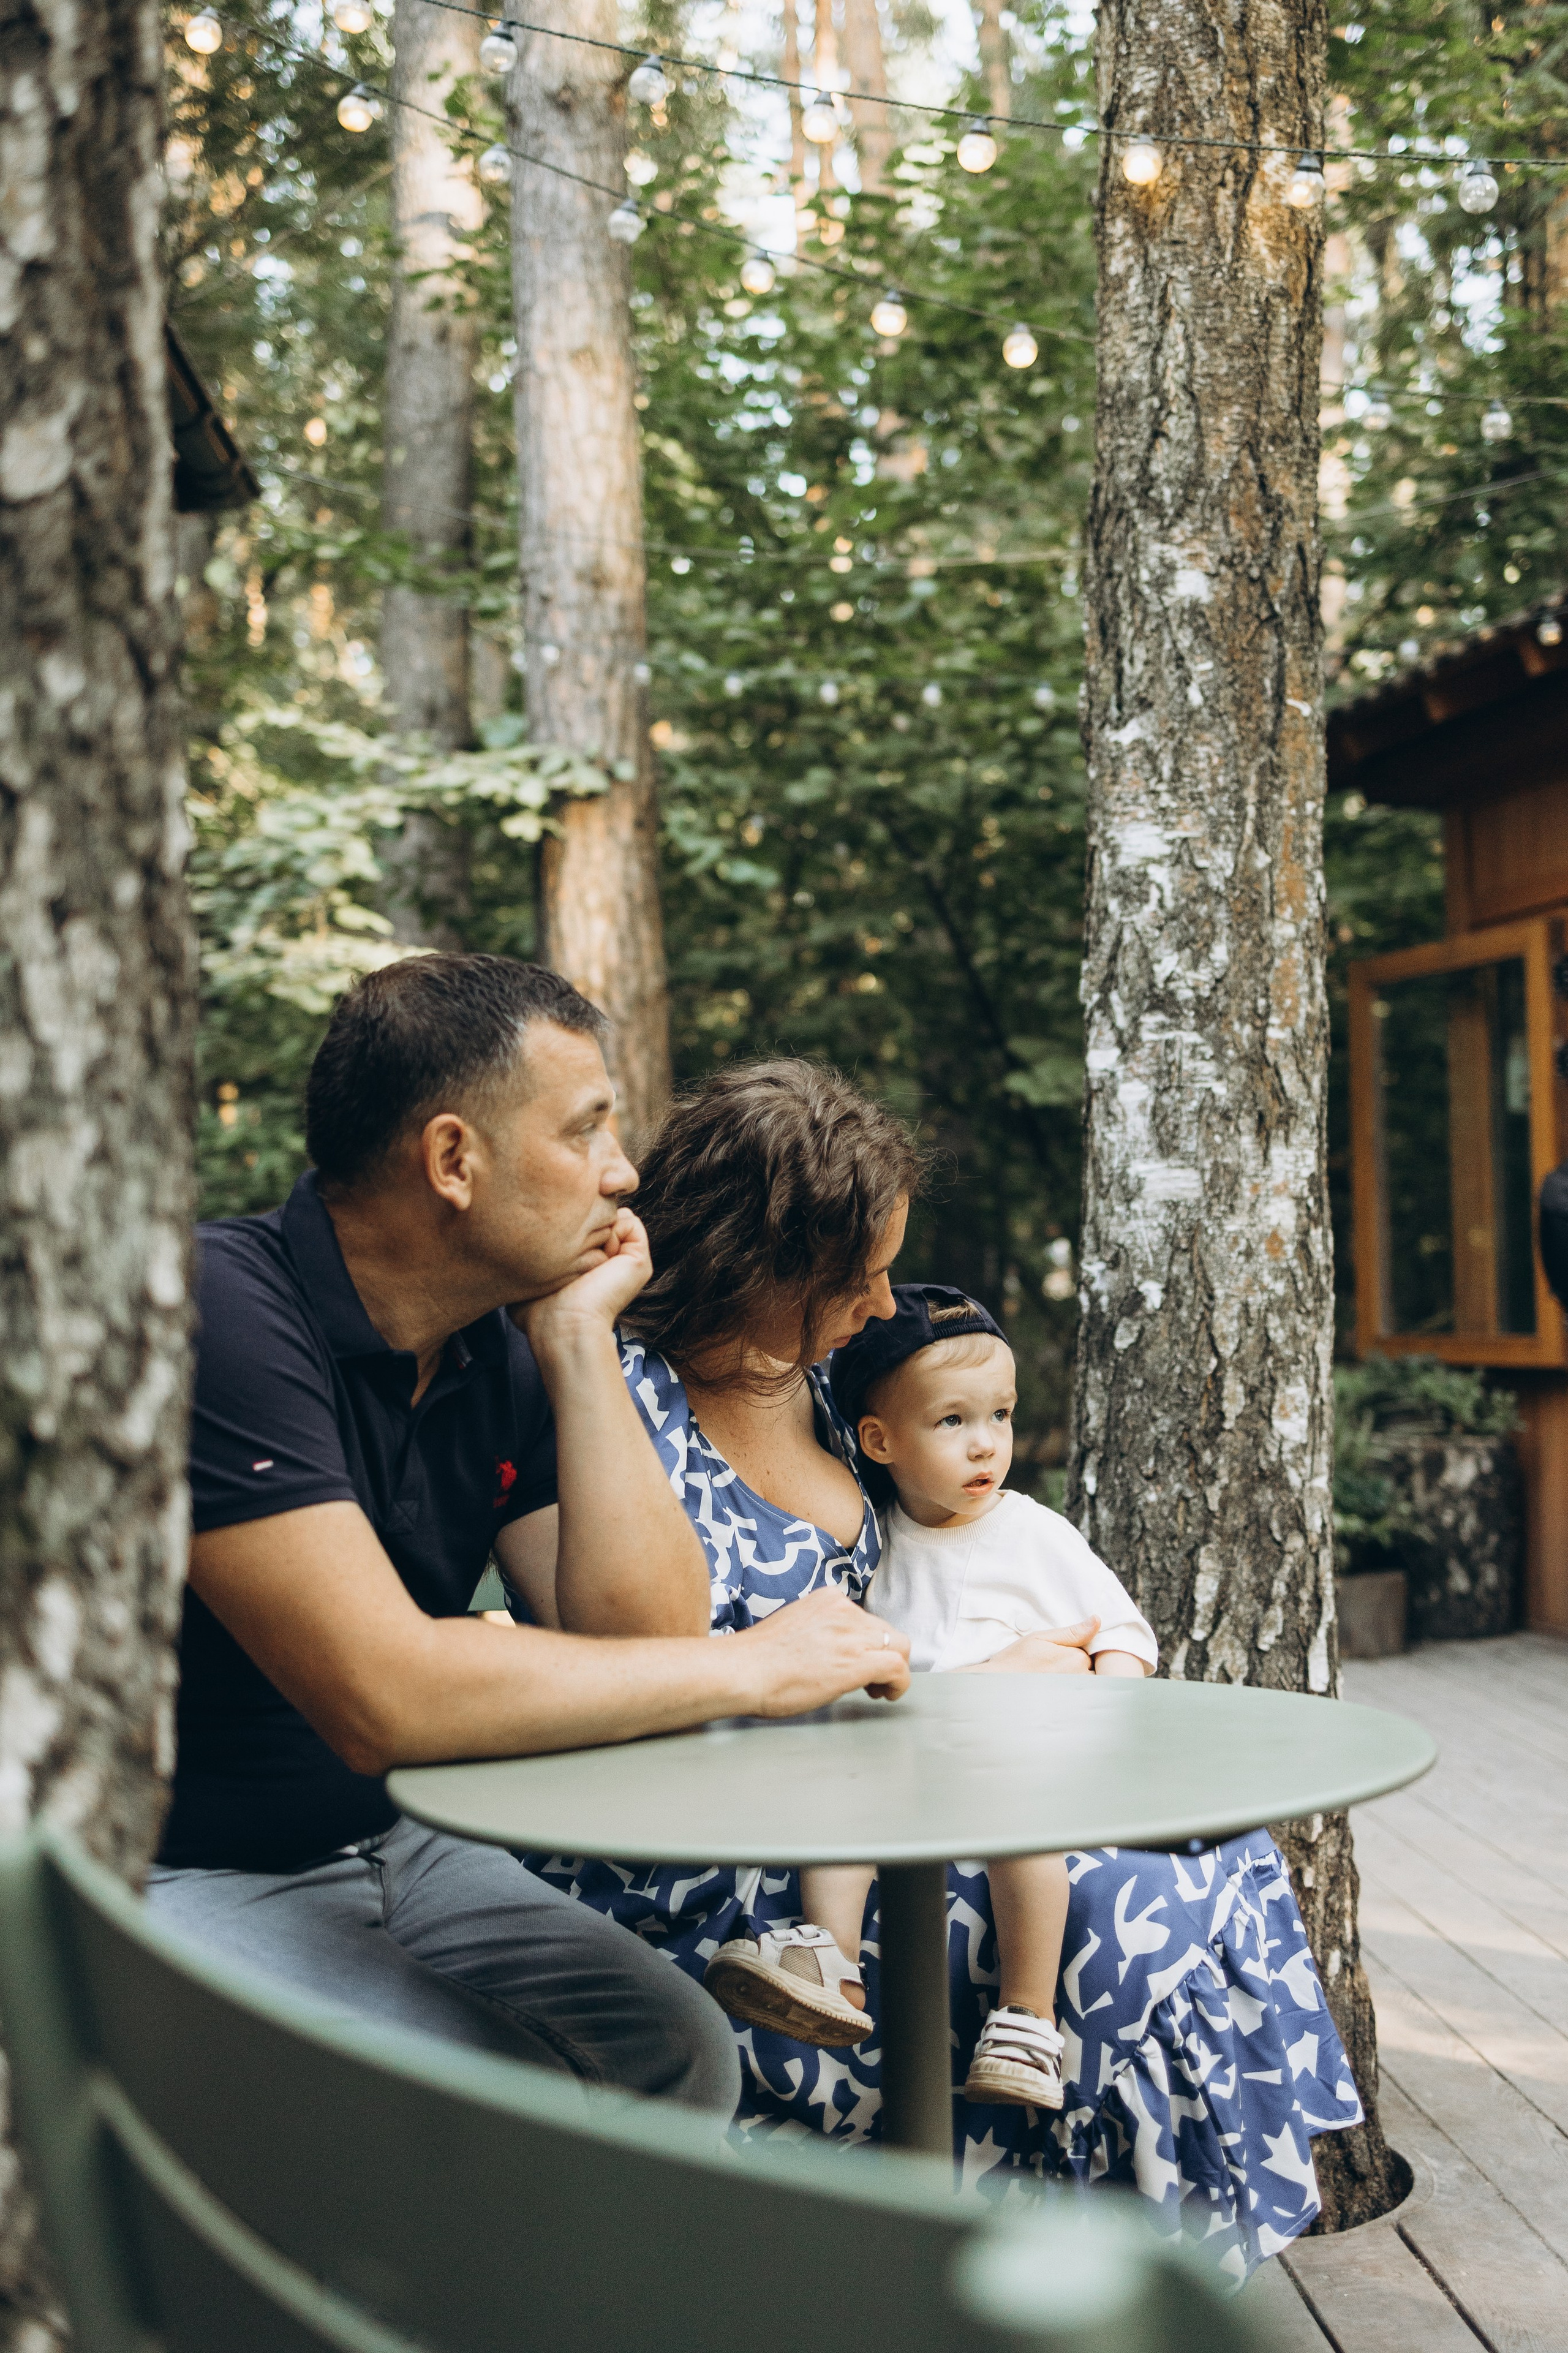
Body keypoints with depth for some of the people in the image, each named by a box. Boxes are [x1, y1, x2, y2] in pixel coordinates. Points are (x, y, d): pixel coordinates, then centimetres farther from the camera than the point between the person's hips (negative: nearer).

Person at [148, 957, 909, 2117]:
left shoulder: (502, 1350, 1)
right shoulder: (225, 1312, -24)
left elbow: (647, 1631, -7)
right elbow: (384, 1696, -32)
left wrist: (579, 1339, -10)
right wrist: (755, 1667, -23)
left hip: (394, 1848, 7)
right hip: (186, 1882, -7)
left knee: (674, 2053, -8)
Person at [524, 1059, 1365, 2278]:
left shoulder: (810, 1380, 8)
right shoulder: (624, 1406, -17)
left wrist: (1075, 1651, 3)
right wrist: (977, 1688, -16)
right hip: (700, 1866, -8)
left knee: (1221, 1844, -4)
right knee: (1121, 1916, -22)